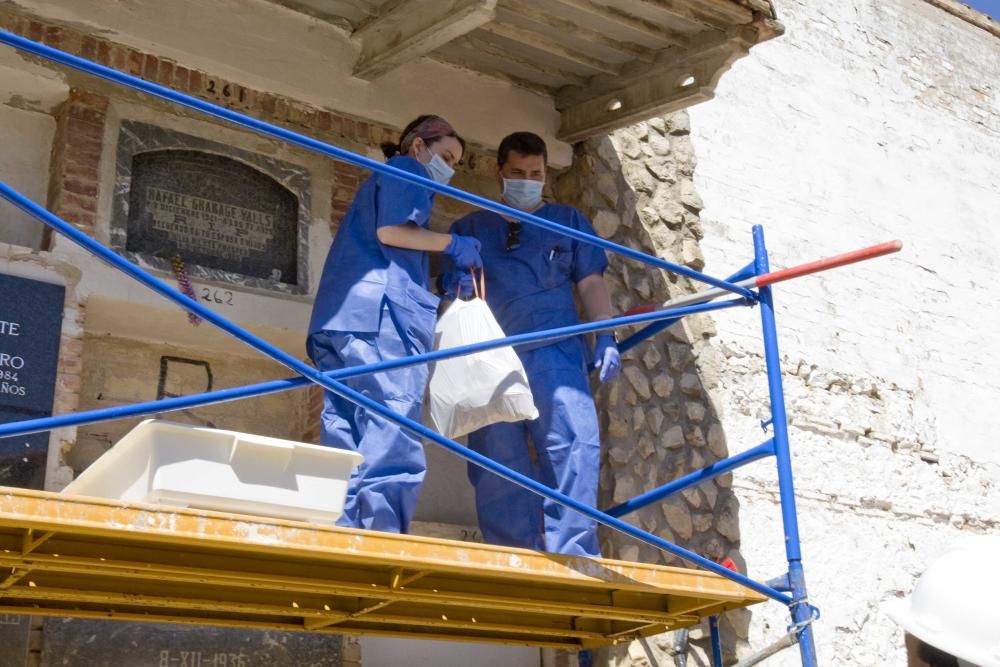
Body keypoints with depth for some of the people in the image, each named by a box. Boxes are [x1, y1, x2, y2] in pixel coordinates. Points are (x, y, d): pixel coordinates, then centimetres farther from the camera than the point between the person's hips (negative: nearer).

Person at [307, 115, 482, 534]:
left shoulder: (378, 182, 37)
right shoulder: (405, 169, 11)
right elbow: (390, 230, -7)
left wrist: (444, 284, 24)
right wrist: (452, 244, 4)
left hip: (339, 318, 9)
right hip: (380, 314, -9)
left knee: (346, 452, 0)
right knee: (392, 448, -16)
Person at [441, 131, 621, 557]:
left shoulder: (568, 221, 21)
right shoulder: (469, 228, 23)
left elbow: (590, 281, 15)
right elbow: (449, 287, 18)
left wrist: (605, 336, 1)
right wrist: (457, 287, -7)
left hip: (554, 350, -1)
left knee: (571, 446, -18)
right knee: (497, 461, -3)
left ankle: (572, 555, -19)